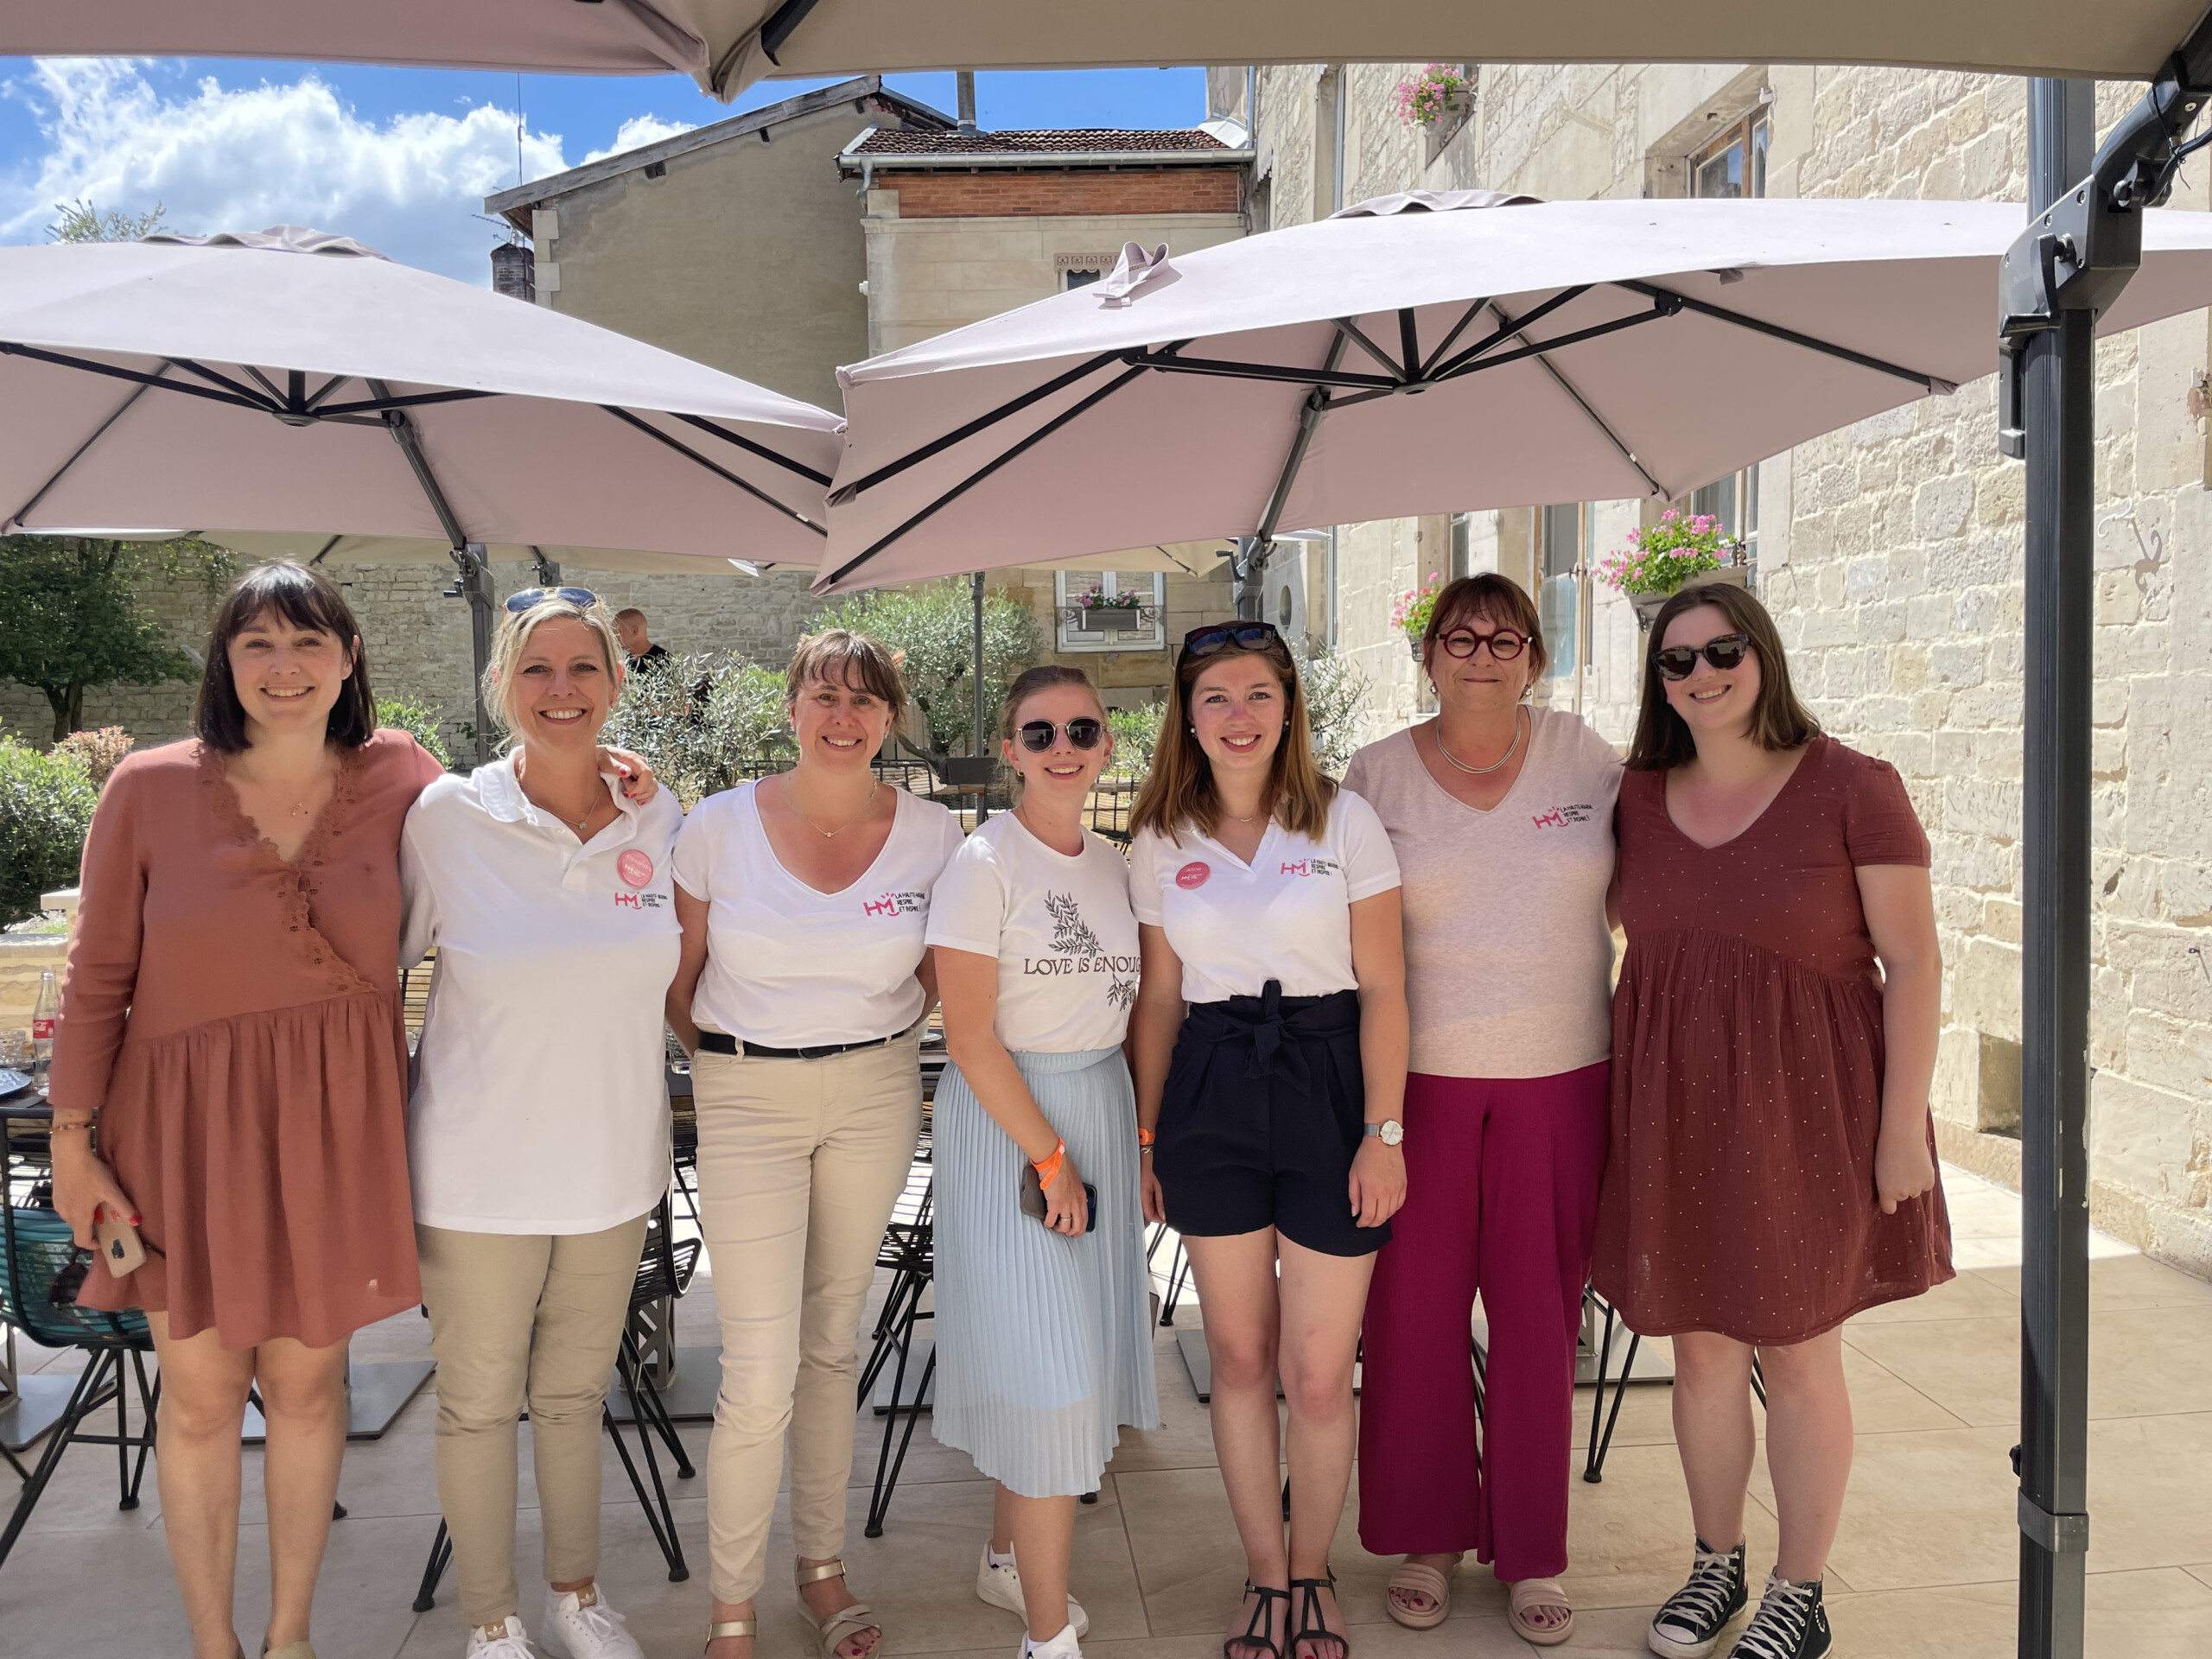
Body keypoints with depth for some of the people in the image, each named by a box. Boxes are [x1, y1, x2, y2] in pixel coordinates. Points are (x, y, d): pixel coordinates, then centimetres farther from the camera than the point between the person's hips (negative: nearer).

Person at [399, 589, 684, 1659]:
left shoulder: (659, 820, -2)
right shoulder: (447, 817, -11)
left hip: (613, 1161, 3)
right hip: (480, 1169, -3)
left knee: (575, 1393, 19)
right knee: (479, 1400, 11)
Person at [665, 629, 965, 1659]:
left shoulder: (933, 835, -5)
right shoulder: (719, 827, -9)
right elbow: (675, 981, 3)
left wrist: (881, 1038, 8)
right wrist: (736, 1064, 7)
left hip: (876, 1097, 2)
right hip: (748, 1103, -2)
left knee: (834, 1341, 15)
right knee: (760, 1374, -5)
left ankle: (822, 1569, 33)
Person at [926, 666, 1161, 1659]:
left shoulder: (1114, 865, 8)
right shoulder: (984, 864, -12)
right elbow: (971, 1038, -15)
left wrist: (1143, 1135, 7)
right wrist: (1050, 1158, -15)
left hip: (1101, 1109, 7)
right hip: (1007, 1124, -6)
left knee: (1055, 1349, 14)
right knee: (1049, 1367, -5)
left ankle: (1008, 1560, 34)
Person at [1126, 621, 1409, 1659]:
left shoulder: (1345, 821, -2)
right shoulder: (1160, 843, 6)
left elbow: (1382, 989, -3)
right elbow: (1159, 999, 10)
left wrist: (1383, 1132, -8)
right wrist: (1147, 1135, 9)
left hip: (1327, 1083, -2)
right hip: (1209, 1096, 3)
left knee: (1319, 1375, 2)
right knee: (1240, 1358, 11)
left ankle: (1310, 1575, 27)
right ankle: (1265, 1576, 30)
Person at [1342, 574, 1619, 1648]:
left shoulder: (1584, 756, 4)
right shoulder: (1375, 777, 2)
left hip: (1559, 1077, 1)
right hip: (1417, 1078, 0)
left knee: (1539, 1316, 7)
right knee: (1413, 1311, 6)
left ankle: (1531, 1555, 23)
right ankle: (1426, 1539, 25)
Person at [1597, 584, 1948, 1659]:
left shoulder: (1850, 788, -8)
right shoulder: (1640, 799, 5)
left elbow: (1913, 961, -8)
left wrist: (1904, 1122, -12)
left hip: (1803, 1108, -4)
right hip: (1674, 1107, 4)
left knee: (1797, 1357, 7)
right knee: (1700, 1350, 13)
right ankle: (1717, 1564, 33)